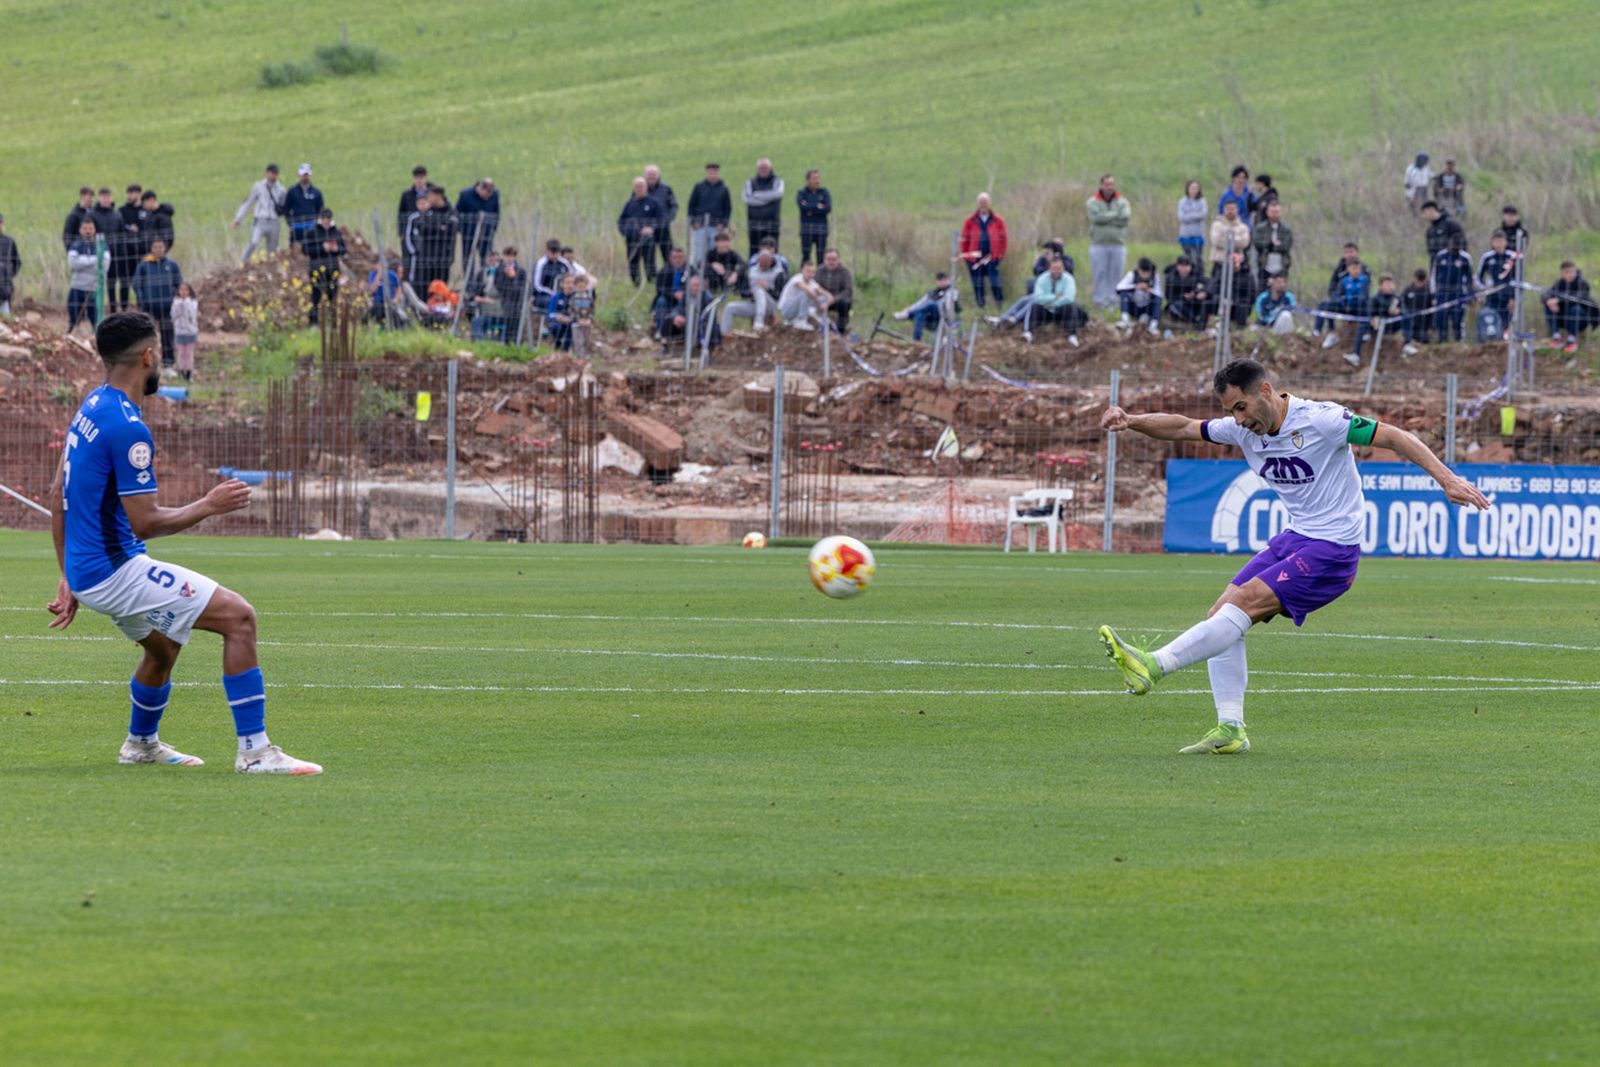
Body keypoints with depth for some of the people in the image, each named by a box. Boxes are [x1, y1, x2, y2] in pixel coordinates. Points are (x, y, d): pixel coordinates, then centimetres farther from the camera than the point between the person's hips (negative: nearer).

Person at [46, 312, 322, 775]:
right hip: (116, 568, -10)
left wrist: (69, 579, 22)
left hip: (85, 568, 10)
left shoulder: (91, 408, 10)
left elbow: (59, 497, 17)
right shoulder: (127, 428, -21)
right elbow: (145, 523, -20)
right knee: (239, 617, -11)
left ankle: (141, 744, 50)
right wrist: (209, 506, -7)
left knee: (164, 647, 32)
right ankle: (254, 751, -12)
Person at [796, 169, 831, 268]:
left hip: (821, 230, 1)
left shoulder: (824, 193, 8)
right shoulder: (802, 193, 4)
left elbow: (828, 208, -6)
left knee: (821, 257, 1)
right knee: (806, 256, -4)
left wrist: (811, 209, -9)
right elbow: (802, 206, -13)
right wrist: (817, 206, -8)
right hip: (806, 229, -1)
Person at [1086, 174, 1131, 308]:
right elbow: (1096, 217, -15)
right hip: (1099, 244, -1)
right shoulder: (1093, 202, 3)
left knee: (1115, 274, 1)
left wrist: (1106, 219, -9)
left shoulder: (1122, 202, 7)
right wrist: (1116, 215, -9)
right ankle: (1100, 301, 3)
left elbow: (1126, 218, -8)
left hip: (1118, 244, 1)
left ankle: (1113, 301, 7)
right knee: (1100, 274, -2)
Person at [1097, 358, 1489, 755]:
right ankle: (1230, 730, -1)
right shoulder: (1244, 429, 3)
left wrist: (1446, 479, -24)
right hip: (1295, 538, 8)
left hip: (1333, 550, -8)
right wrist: (1130, 422, -4)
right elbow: (1183, 428, 13)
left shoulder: (1321, 420, -17)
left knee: (1242, 603, -21)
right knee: (1222, 614, -2)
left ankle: (1154, 666, -28)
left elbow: (1394, 437, -16)